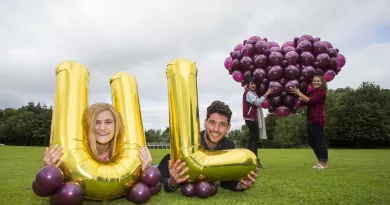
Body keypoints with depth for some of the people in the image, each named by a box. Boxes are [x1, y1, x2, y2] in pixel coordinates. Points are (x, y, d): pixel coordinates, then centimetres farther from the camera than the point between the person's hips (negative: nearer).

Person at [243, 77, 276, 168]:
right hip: (251, 119, -10)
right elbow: (257, 102, -20)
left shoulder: (252, 93, 24)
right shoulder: (248, 93, -9)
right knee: (255, 139, -14)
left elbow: (257, 103, 18)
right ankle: (255, 160, -16)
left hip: (253, 118, 11)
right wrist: (266, 94, -16)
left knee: (252, 138, 10)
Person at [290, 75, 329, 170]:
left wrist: (299, 93, -15)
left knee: (319, 141, -4)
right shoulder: (313, 91, 20)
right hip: (310, 119, 10)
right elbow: (308, 104, 13)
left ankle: (324, 163, 7)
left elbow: (310, 101, -18)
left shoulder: (322, 91, -6)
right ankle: (320, 161, 25)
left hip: (317, 119, -10)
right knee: (311, 141, 13)